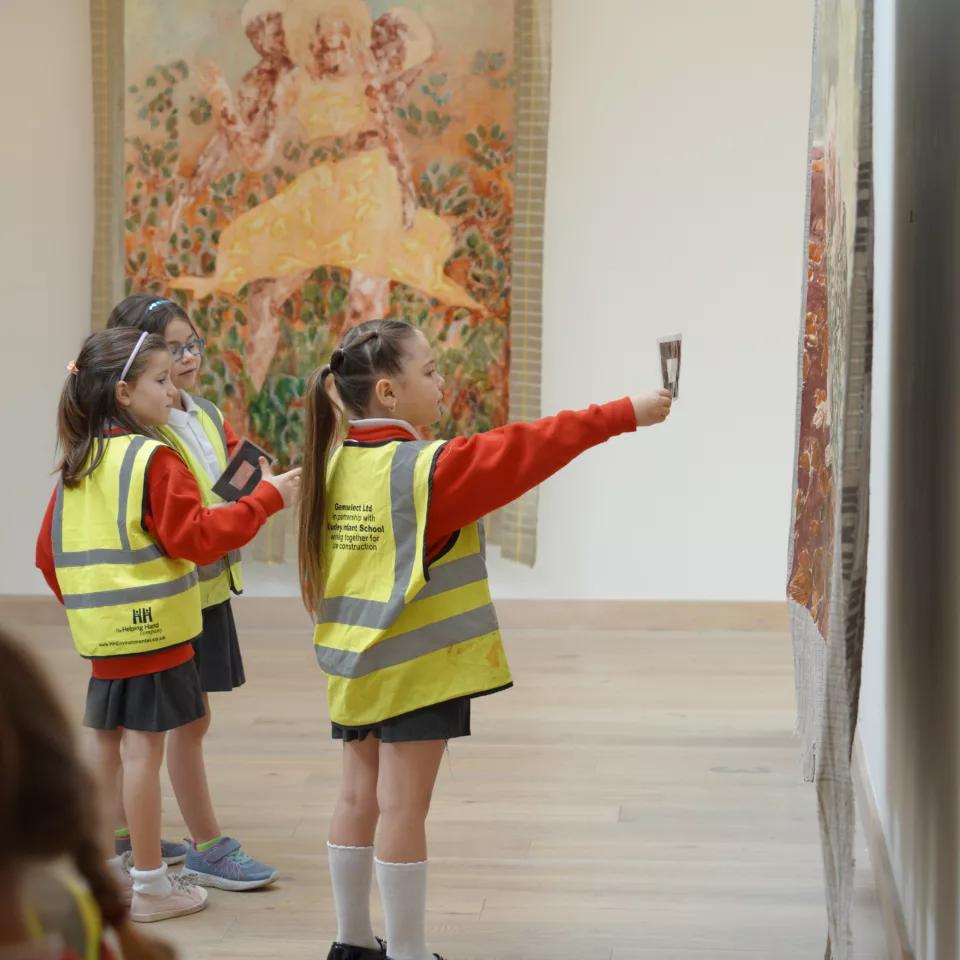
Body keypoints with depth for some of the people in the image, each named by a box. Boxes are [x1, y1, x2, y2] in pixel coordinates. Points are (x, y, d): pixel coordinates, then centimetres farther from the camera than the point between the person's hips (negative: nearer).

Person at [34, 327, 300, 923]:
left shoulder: (77, 463, 10)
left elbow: (49, 552, 13)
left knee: (107, 742, 15)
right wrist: (267, 499, -13)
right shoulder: (154, 460, -14)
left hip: (103, 629, 8)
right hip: (152, 628, -8)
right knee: (143, 745, -3)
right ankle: (150, 884, 3)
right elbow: (194, 536, -18)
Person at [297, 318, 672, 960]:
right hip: (415, 668, -8)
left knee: (360, 797, 15)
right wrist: (625, 415, -14)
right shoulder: (428, 469, -18)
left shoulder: (335, 462, 3)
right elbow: (524, 452, -18)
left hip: (354, 665, 8)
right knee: (404, 809, -1)